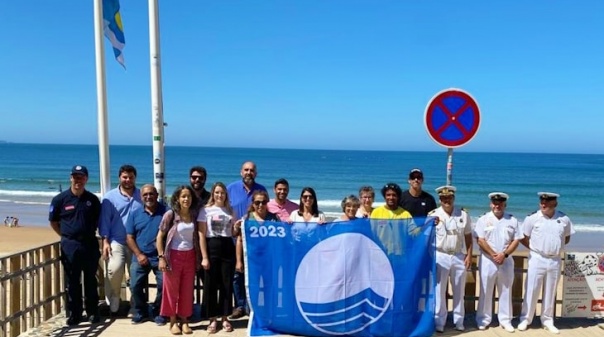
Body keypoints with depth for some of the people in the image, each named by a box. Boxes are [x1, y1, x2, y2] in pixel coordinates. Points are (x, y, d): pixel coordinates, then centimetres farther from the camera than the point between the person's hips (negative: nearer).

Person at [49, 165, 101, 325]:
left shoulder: (93, 199, 2)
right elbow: (53, 222, 6)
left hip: (90, 244, 1)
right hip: (70, 245, -1)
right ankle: (73, 314, 16)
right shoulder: (60, 199, -3)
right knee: (72, 281, 6)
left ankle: (93, 312, 19)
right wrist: (67, 236, 4)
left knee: (90, 280, 9)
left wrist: (90, 234, 6)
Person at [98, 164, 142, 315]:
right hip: (116, 241, -2)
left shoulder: (142, 196, 4)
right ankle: (113, 300, 2)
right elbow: (104, 220, -1)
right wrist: (105, 241, -8)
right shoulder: (110, 197, 1)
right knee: (114, 269, -22)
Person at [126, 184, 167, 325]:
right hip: (140, 257, 2)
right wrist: (139, 254, -7)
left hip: (161, 257, -2)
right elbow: (129, 237, 4)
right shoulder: (135, 214, 6)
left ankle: (158, 313, 18)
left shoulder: (166, 212, -2)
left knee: (164, 286, -2)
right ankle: (141, 313, 22)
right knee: (135, 286, 1)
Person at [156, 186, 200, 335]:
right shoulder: (170, 214, -9)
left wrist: (198, 257, 6)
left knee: (187, 290, 8)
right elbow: (160, 236, -7)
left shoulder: (194, 215, 2)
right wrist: (161, 257, -12)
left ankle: (184, 321, 20)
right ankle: (173, 322, 18)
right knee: (172, 289, 6)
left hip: (190, 256, 3)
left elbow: (197, 237, 9)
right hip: (174, 255, -3)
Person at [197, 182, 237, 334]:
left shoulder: (230, 211, 11)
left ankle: (224, 318, 17)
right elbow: (201, 235, -4)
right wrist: (204, 257, -10)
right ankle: (212, 319, 13)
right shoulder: (206, 210, 0)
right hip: (212, 248, -3)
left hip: (228, 248, 3)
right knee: (211, 285, 2)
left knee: (227, 284, 6)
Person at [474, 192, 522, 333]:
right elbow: (480, 240, -7)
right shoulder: (483, 219, -1)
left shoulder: (512, 220, 5)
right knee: (486, 291, 4)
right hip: (487, 260, -2)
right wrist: (493, 254, -14)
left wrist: (504, 254, -11)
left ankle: (505, 320, 19)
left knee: (506, 291, 9)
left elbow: (516, 240, 2)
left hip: (506, 261, 2)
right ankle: (483, 320, 13)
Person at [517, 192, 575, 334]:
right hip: (537, 259, -2)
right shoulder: (532, 218, -9)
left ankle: (547, 321, 24)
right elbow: (523, 238, -1)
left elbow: (567, 238, 13)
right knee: (531, 290, 2)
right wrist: (536, 249, -1)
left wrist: (555, 247, 4)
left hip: (555, 261, 2)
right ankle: (525, 319, 13)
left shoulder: (564, 219, -2)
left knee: (550, 292, 12)